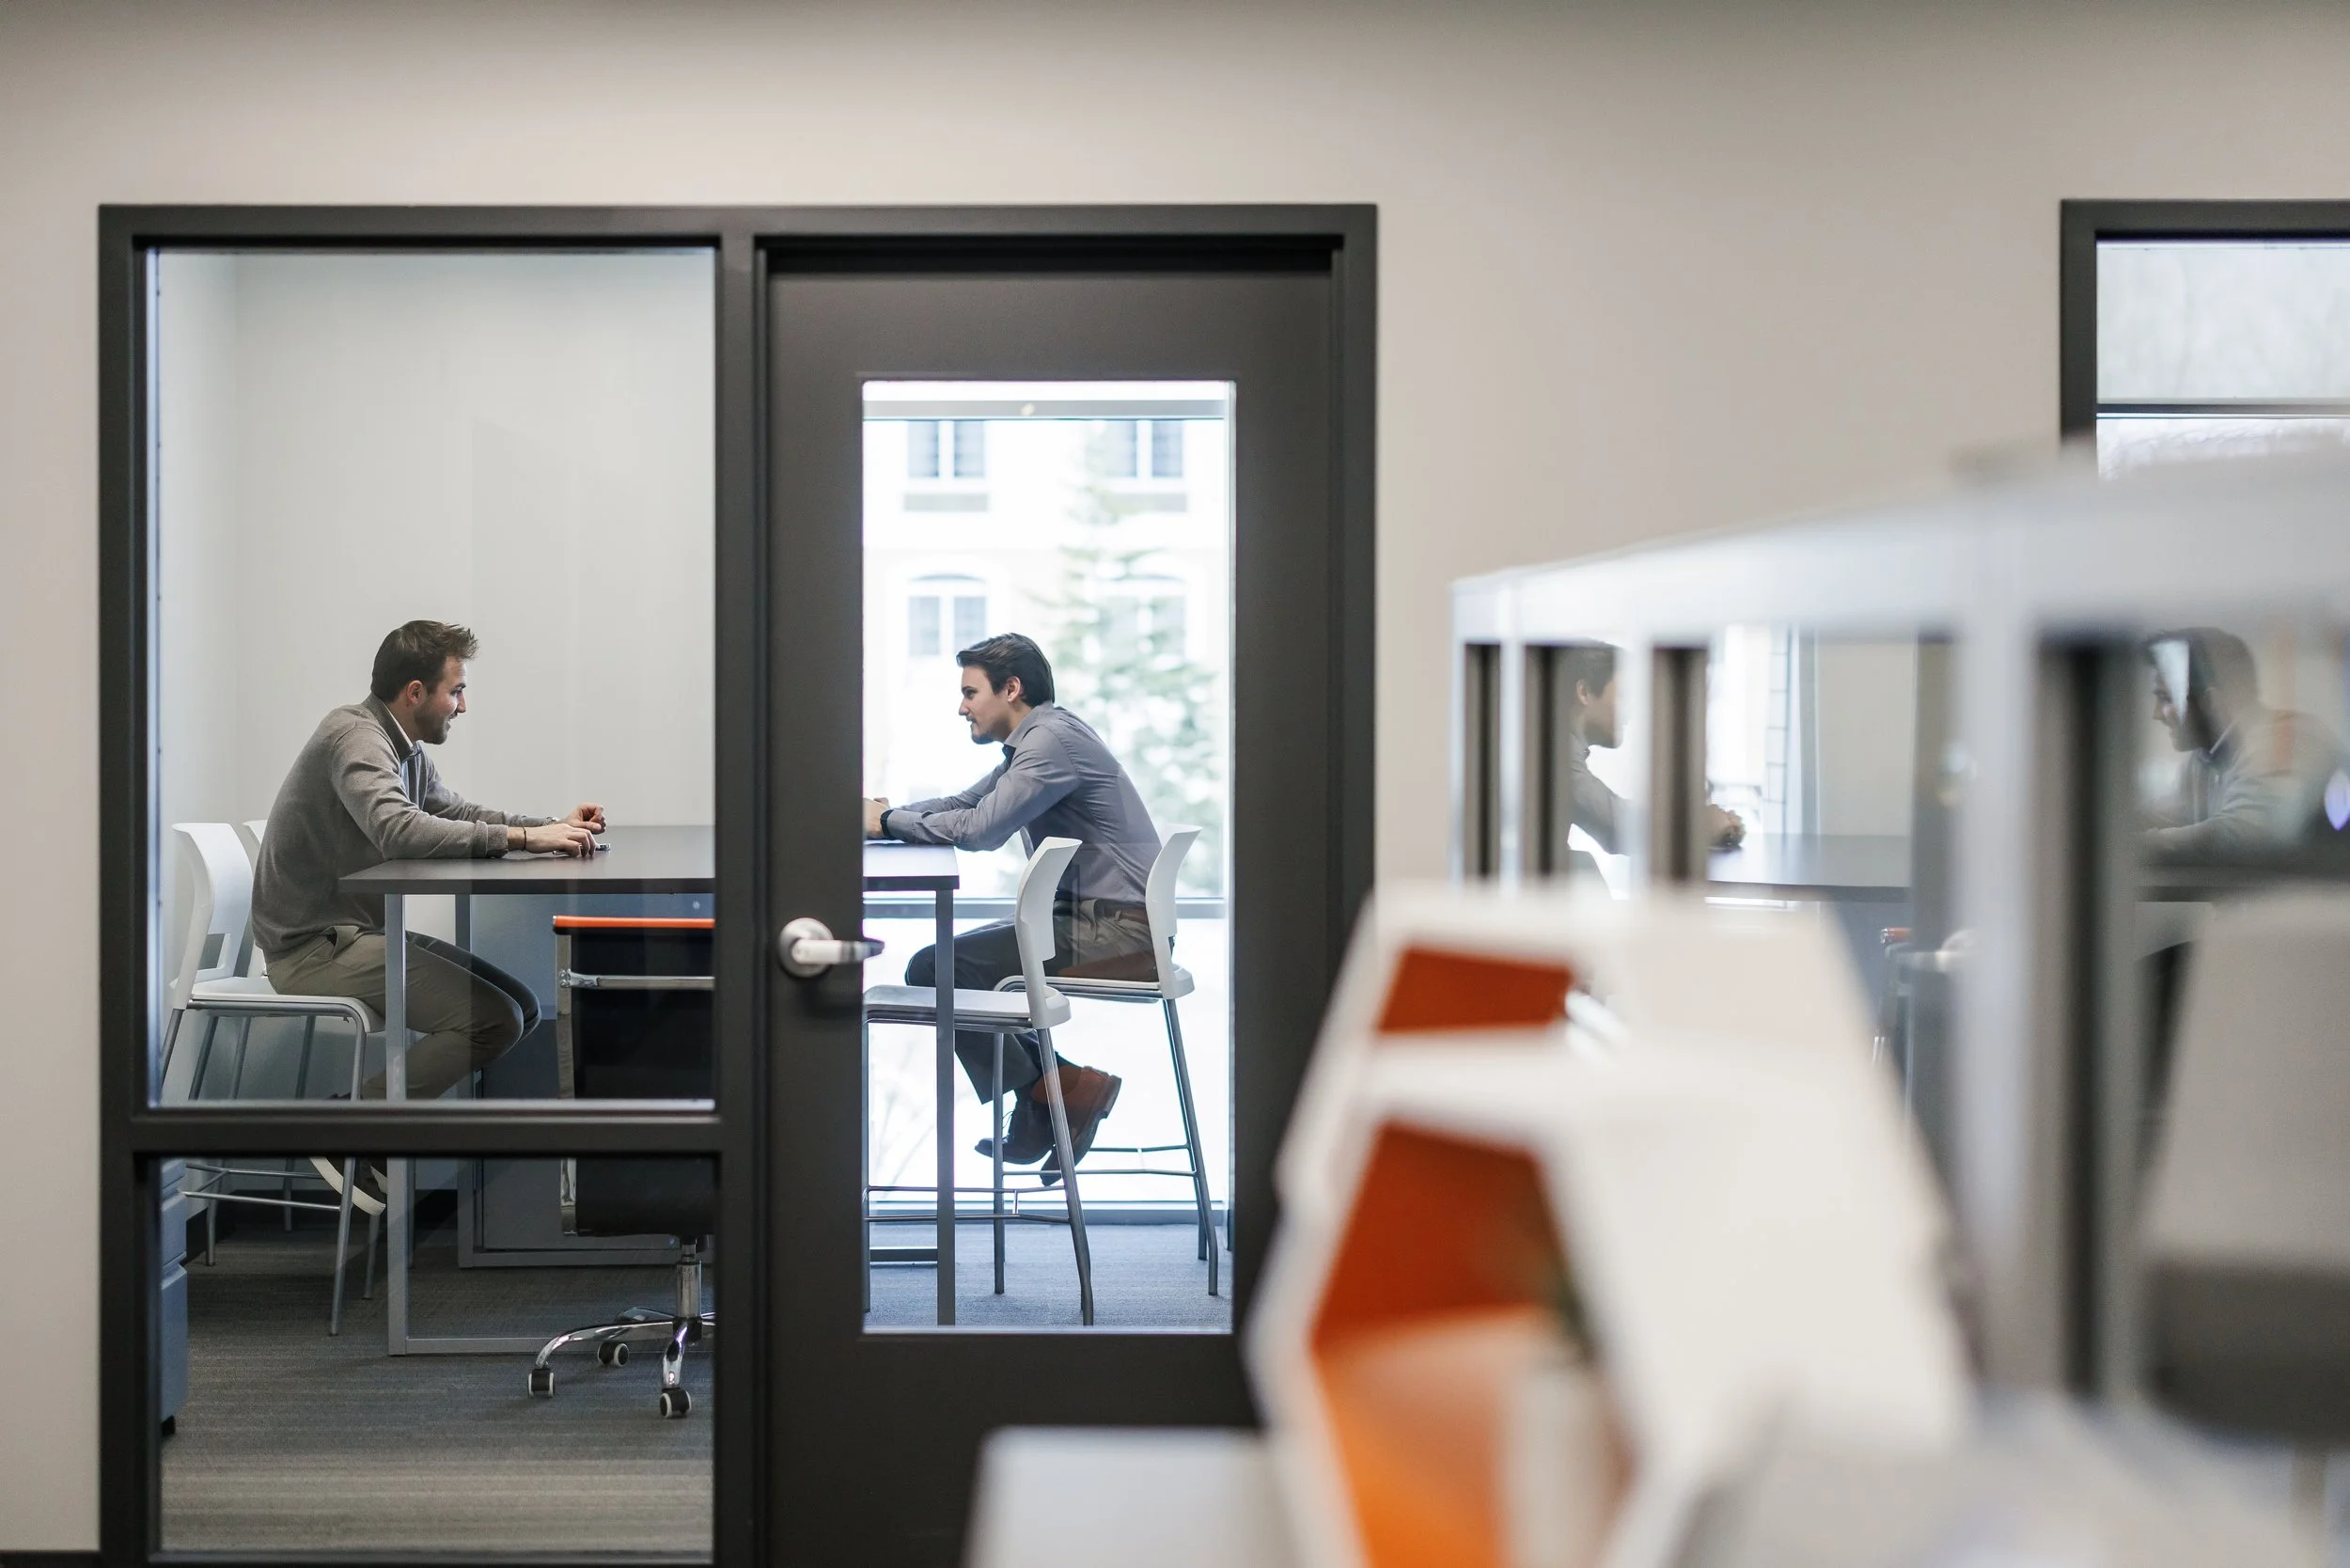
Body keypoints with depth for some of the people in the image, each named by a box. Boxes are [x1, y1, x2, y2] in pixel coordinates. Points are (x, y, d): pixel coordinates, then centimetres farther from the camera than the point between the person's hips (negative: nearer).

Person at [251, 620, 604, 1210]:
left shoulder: (405, 748, 12)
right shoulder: (355, 736, -17)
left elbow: (454, 812, 25)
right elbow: (400, 830, -34)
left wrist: (554, 825, 9)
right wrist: (523, 838, -31)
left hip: (362, 931, 10)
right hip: (315, 945, -10)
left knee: (521, 1005, 3)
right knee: (494, 1018, -19)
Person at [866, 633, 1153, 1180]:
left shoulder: (1051, 739, -15)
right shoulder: (1037, 739, 17)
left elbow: (982, 828, -23)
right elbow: (963, 804, 22)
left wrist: (890, 821, -10)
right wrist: (886, 814, 6)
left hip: (1115, 929, -11)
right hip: (1091, 915, 11)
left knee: (933, 969, -11)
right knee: (961, 958, 20)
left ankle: (1042, 1091, -1)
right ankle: (1055, 1086, 13)